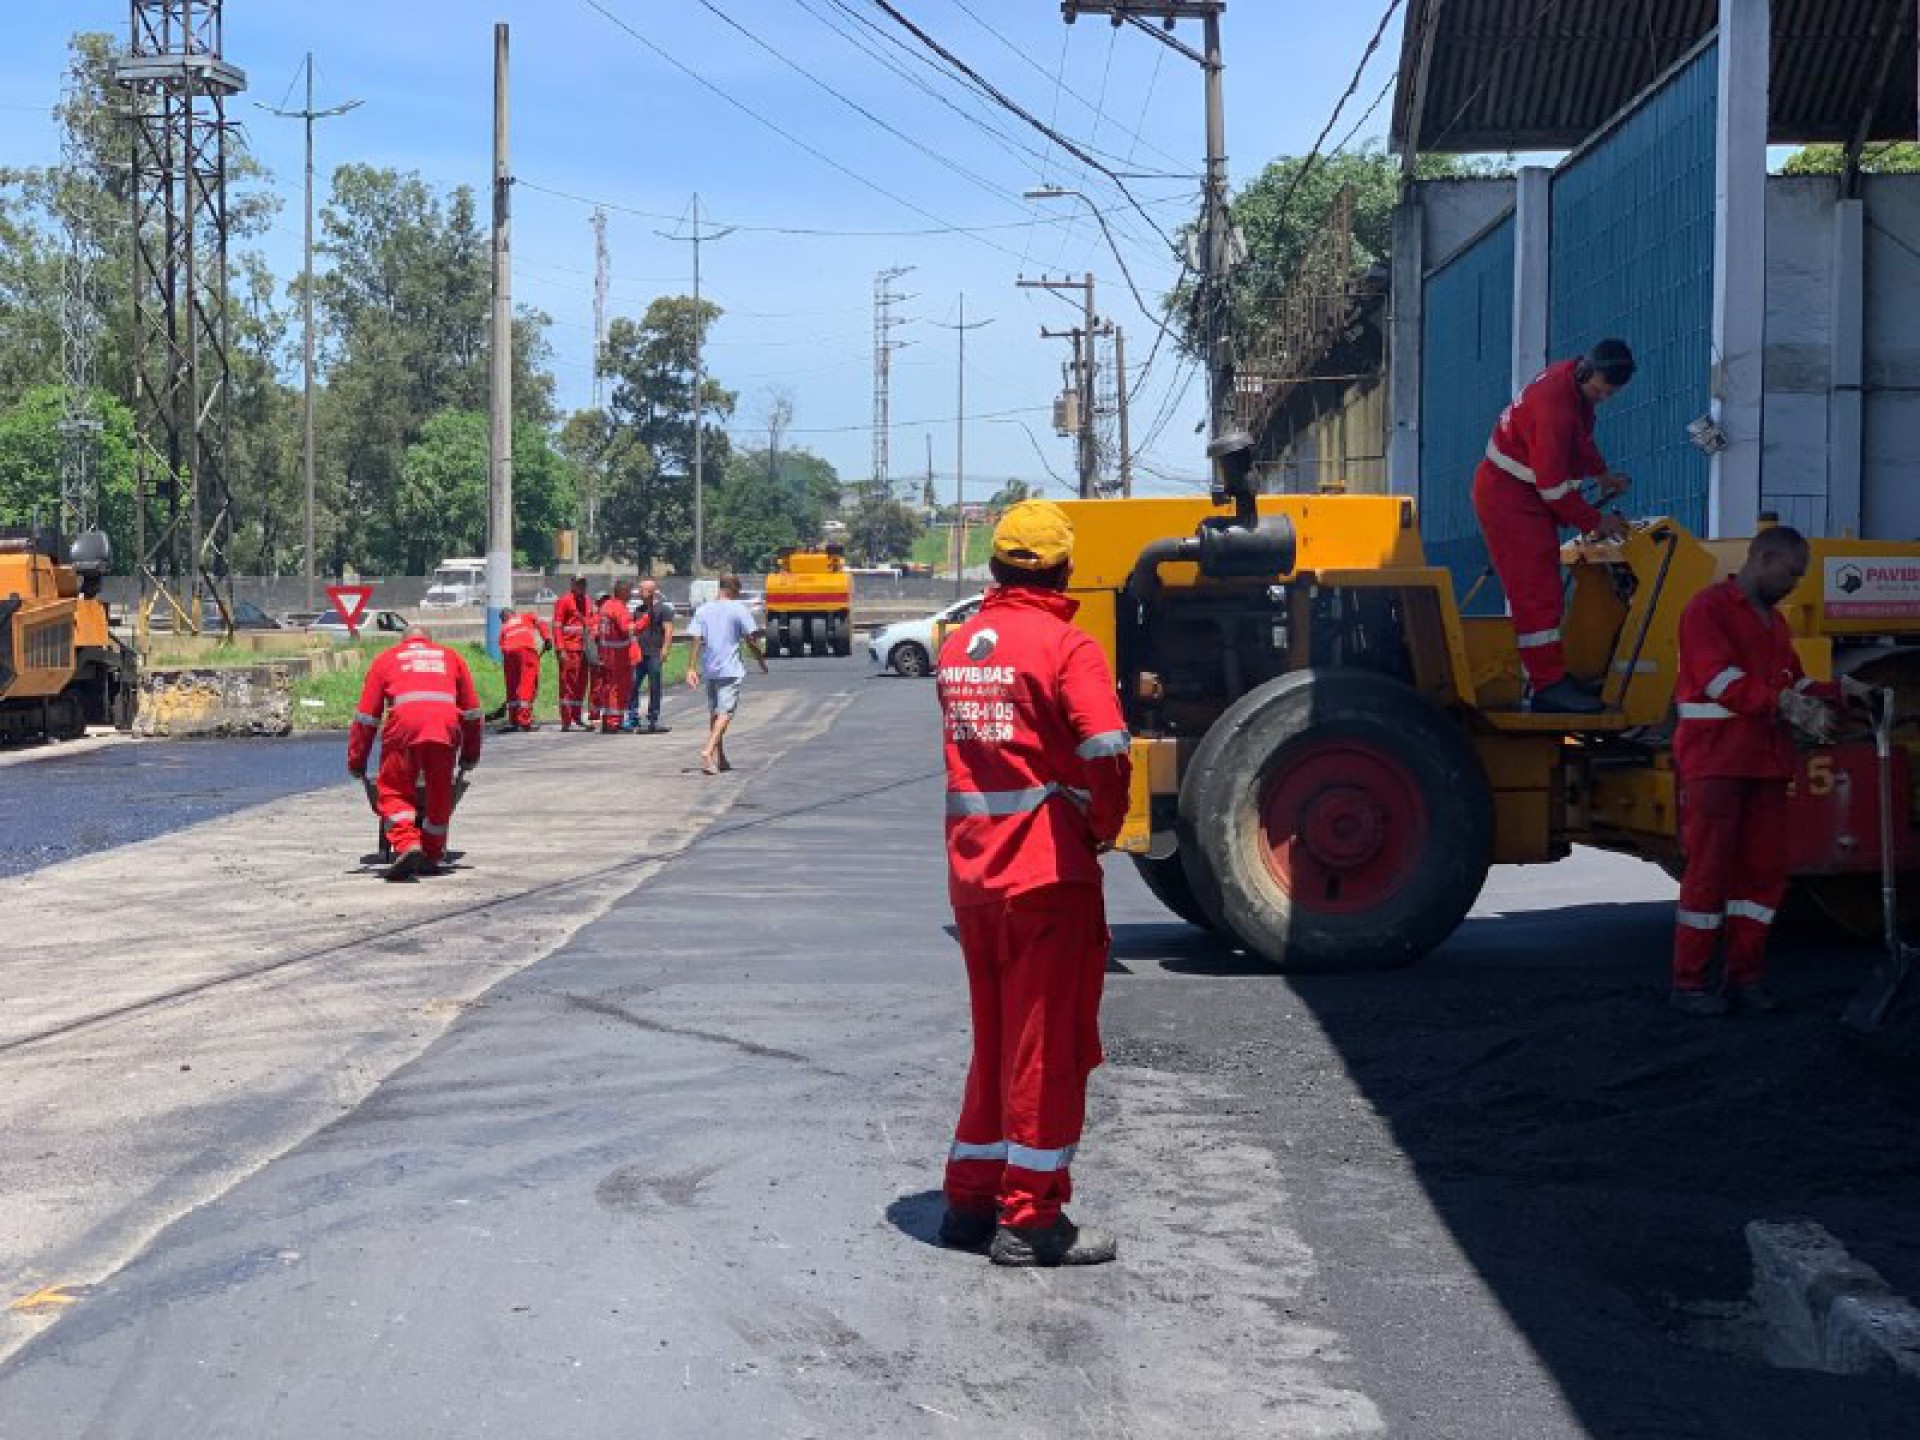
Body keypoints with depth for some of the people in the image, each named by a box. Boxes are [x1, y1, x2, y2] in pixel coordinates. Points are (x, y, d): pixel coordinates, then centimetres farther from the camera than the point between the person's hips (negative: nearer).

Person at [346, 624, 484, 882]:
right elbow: (472, 710, 28)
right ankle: (431, 857, 21)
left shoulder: (386, 660, 27)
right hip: (446, 722, 2)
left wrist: (356, 762, 25)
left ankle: (407, 844, -13)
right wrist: (470, 754, 36)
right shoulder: (450, 657, 31)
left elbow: (366, 716, 21)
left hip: (404, 721, -1)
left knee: (394, 792, 8)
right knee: (440, 793, 15)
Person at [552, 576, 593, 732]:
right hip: (569, 650, -7)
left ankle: (577, 718, 20)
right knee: (568, 684, -6)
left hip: (583, 649, 7)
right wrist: (561, 649, -16)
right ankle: (567, 721, -5)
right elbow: (557, 626, -9)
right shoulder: (563, 601, -5)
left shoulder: (588, 602, 16)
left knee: (581, 685, 11)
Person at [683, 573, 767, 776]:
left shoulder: (703, 610, 7)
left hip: (709, 670, 5)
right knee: (725, 712, -7)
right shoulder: (739, 609, -5)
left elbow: (696, 641, 1)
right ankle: (707, 751, -25)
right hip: (730, 670, -5)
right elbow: (751, 641, -5)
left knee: (714, 713, 15)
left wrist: (691, 669, -1)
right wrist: (761, 662, 8)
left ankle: (720, 758, 21)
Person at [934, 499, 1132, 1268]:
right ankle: (1030, 1219, 8)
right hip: (1050, 872, -7)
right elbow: (1105, 758, -20)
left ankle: (971, 1200, 25)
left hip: (971, 872, 7)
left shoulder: (957, 647, 8)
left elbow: (964, 747, 11)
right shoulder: (1065, 647, -13)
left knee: (995, 1041, 18)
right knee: (1050, 1047, 3)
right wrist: (1104, 829, -2)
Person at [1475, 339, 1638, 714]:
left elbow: (1581, 437, 22)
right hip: (1509, 497, -10)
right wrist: (1595, 522, -15)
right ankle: (1549, 686, -12)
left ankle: (1550, 675, 19)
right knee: (1537, 593, -12)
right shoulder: (1554, 406, -28)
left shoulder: (1575, 381, 2)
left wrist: (1601, 474, 12)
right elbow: (1554, 485, -24)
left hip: (1529, 496, 10)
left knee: (1541, 589, 13)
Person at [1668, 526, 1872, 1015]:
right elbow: (1723, 681, -19)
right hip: (1715, 761, -8)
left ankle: (1745, 976, 15)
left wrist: (1837, 691, 3)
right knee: (1708, 871, -6)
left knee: (1764, 869, 6)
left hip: (1767, 763, 8)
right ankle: (1689, 983, 0)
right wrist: (1788, 705, -28)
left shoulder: (1774, 621, 21)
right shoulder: (1708, 608, -7)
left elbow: (1792, 685, 21)